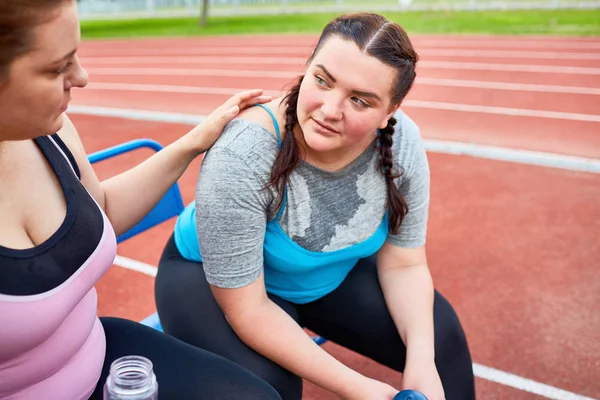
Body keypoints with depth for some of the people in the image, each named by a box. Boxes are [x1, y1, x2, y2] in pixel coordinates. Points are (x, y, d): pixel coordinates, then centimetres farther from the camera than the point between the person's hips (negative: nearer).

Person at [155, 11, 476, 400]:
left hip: (331, 274, 5)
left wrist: (422, 359, -25)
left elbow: (402, 264, -10)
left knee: (440, 337, -1)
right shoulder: (240, 156, -36)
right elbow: (248, 309, -29)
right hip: (213, 277, -4)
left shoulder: (402, 143, -21)